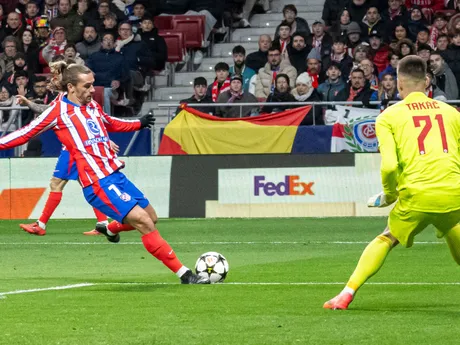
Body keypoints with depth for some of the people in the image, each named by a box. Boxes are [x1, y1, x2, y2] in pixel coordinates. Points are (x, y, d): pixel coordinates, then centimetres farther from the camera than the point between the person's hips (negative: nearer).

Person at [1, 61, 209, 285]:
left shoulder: (92, 106, 14)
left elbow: (111, 124, 34)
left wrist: (139, 123, 42)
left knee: (151, 217, 14)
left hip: (116, 175, 8)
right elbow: (27, 133, -1)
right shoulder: (59, 110, -6)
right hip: (98, 183, -8)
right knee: (143, 222, -17)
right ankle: (183, 274, -15)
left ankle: (109, 230, 41)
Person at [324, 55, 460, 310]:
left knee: (385, 239, 20)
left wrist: (389, 194, 13)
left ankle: (347, 294, 10)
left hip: (417, 196, -1)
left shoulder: (388, 116, 7)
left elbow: (389, 165, -5)